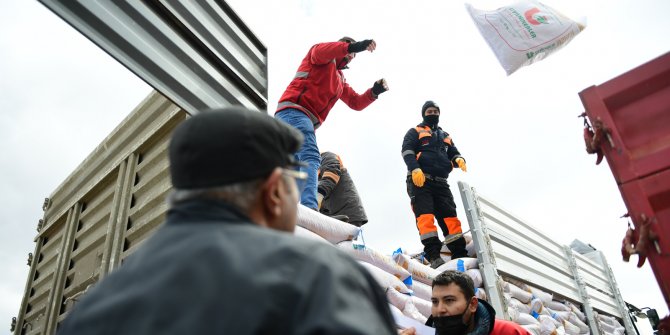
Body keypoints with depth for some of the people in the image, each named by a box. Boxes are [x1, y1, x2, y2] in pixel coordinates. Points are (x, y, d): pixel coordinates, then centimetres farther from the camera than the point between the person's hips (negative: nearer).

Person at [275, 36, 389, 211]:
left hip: (306, 122, 10)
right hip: (294, 112, -10)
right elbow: (320, 51, -15)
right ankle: (310, 207, -44)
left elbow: (356, 103, 27)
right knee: (311, 157, -28)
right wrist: (354, 46, -25)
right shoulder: (325, 58, 12)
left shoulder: (340, 81, 35)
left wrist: (374, 92, 8)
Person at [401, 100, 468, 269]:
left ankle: (460, 255, -1)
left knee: (450, 217, -2)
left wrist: (459, 159, -4)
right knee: (425, 216, -16)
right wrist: (415, 168, -21)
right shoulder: (415, 132, 13)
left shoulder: (445, 136, 29)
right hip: (419, 181, -5)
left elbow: (453, 153, 23)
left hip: (441, 183, 5)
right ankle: (433, 255, -20)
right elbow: (407, 151, -2)